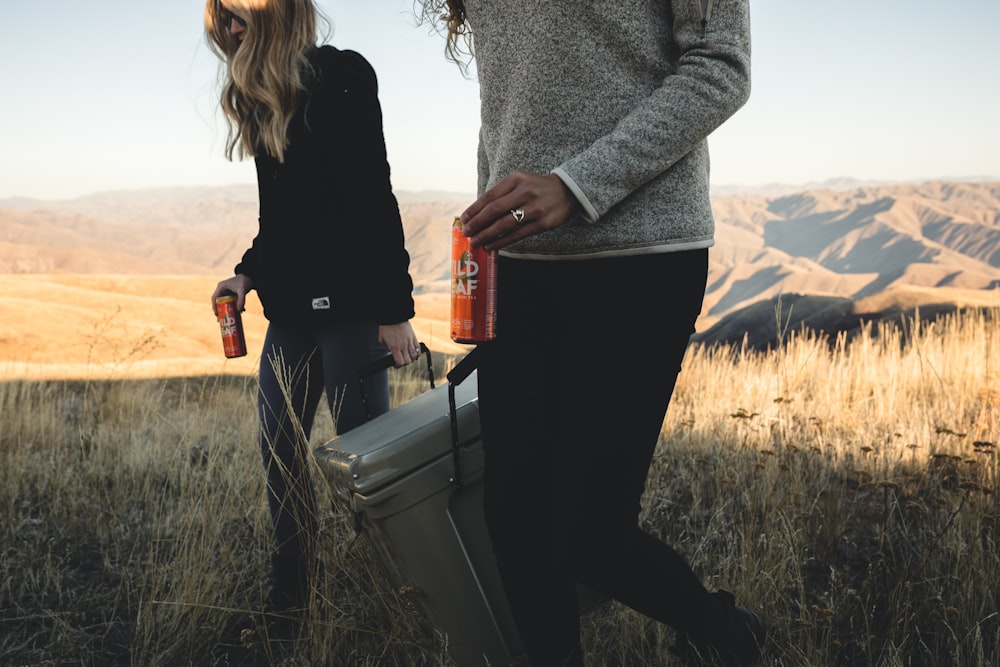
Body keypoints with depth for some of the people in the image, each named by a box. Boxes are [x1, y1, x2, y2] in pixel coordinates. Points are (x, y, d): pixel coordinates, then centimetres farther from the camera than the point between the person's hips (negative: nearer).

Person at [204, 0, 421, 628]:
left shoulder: (342, 76, -8)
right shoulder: (266, 99, 17)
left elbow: (374, 200, -15)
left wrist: (394, 310, -17)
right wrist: (249, 273, 5)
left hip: (349, 302, -8)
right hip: (293, 306, 8)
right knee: (279, 448, 8)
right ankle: (290, 598, 19)